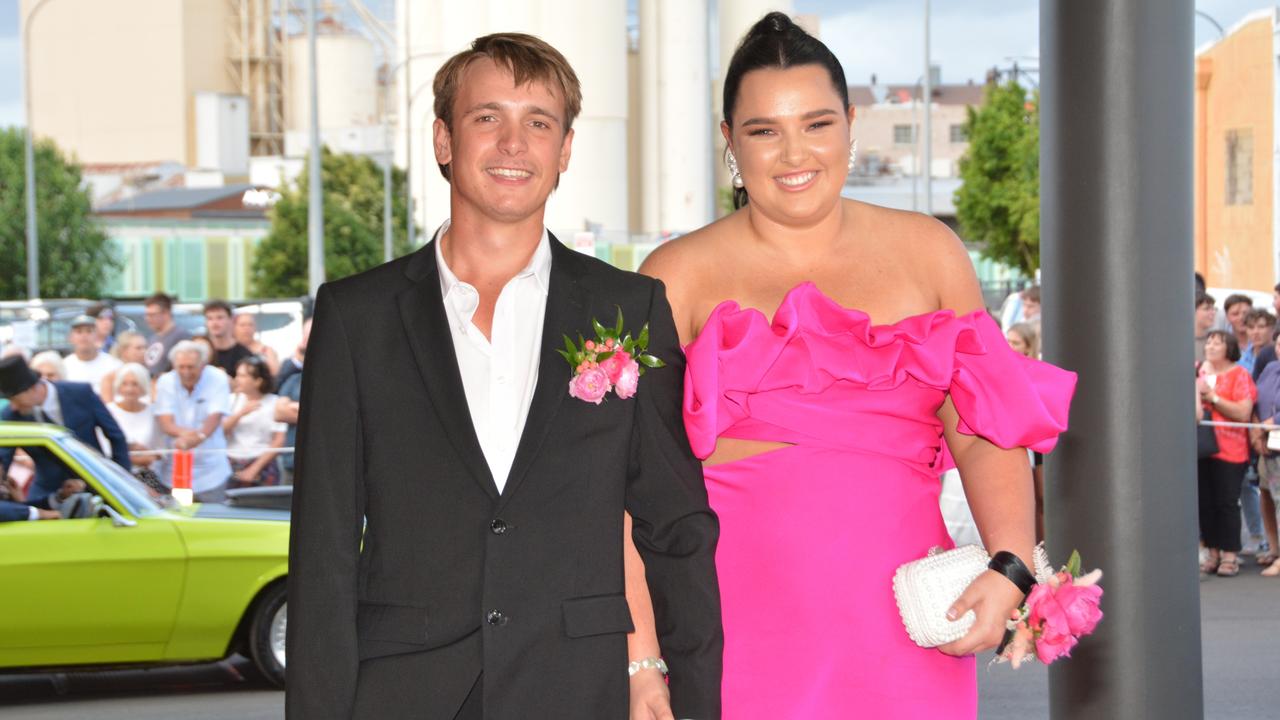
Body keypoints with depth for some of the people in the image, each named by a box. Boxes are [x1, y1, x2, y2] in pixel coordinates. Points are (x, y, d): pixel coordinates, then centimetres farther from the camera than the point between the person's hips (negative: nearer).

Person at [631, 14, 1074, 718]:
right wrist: (640, 660, -13)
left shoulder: (927, 252, 11)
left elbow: (988, 433, 7)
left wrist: (1009, 569, -10)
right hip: (738, 631, -2)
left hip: (903, 634, 2)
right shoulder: (679, 276, 3)